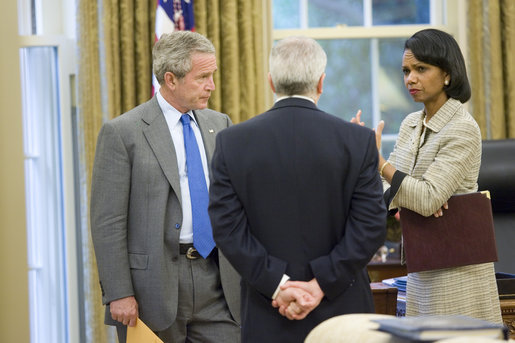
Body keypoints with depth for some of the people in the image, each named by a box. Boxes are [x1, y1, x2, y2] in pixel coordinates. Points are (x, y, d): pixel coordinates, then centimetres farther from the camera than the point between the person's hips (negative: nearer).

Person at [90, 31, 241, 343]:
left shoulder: (221, 125, 11)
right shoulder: (122, 133, -5)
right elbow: (108, 223, -8)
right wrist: (119, 294, -12)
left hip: (217, 280, 4)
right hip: (154, 285, -4)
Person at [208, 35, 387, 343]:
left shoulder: (232, 142, -2)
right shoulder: (358, 140, -4)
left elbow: (227, 226, -6)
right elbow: (371, 226, -8)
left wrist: (277, 283, -7)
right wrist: (321, 286, -9)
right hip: (341, 309, -1)